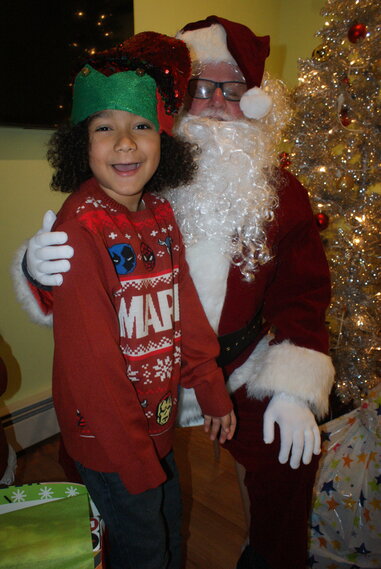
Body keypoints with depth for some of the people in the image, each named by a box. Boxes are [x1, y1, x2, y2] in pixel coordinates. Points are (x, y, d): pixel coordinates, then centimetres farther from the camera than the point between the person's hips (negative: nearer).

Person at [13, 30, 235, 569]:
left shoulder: (160, 213, -2)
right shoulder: (81, 224, -24)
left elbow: (185, 311, 3)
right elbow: (90, 356, -23)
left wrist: (213, 393, 6)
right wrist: (134, 456, -17)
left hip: (160, 420, 7)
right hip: (107, 436, -6)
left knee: (170, 526, 28)